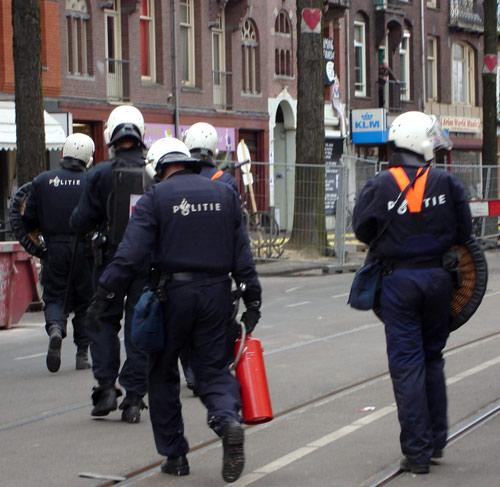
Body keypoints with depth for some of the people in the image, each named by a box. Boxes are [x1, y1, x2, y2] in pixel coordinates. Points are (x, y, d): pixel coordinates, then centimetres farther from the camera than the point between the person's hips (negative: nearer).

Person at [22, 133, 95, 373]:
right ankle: (82, 355, 13)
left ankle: (55, 328, -23)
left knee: (54, 297, 8)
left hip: (54, 251, 1)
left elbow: (29, 220, 3)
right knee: (85, 301, 12)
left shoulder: (42, 181, 1)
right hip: (84, 251, 0)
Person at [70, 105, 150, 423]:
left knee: (103, 322, 13)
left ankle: (106, 387, 1)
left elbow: (80, 223, -7)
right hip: (148, 263, 2)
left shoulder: (101, 175, -9)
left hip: (111, 259, -2)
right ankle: (134, 399, 7)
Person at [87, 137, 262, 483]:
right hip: (217, 294, 3)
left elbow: (131, 254, -13)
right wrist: (252, 299, 9)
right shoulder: (224, 194, 9)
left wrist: (105, 295, -11)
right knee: (213, 368, 9)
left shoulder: (156, 198, -4)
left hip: (173, 295, -3)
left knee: (163, 375, 12)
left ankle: (174, 454, 14)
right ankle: (228, 419, -22)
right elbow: (242, 253, 6)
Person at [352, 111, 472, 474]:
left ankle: (417, 452, 0)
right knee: (432, 358, 18)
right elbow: (464, 231, 2)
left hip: (399, 280, -2)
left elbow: (363, 230, 0)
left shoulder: (380, 186, -9)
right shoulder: (447, 183, -4)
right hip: (437, 277, 2)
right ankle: (436, 441, 24)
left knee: (407, 364, 1)